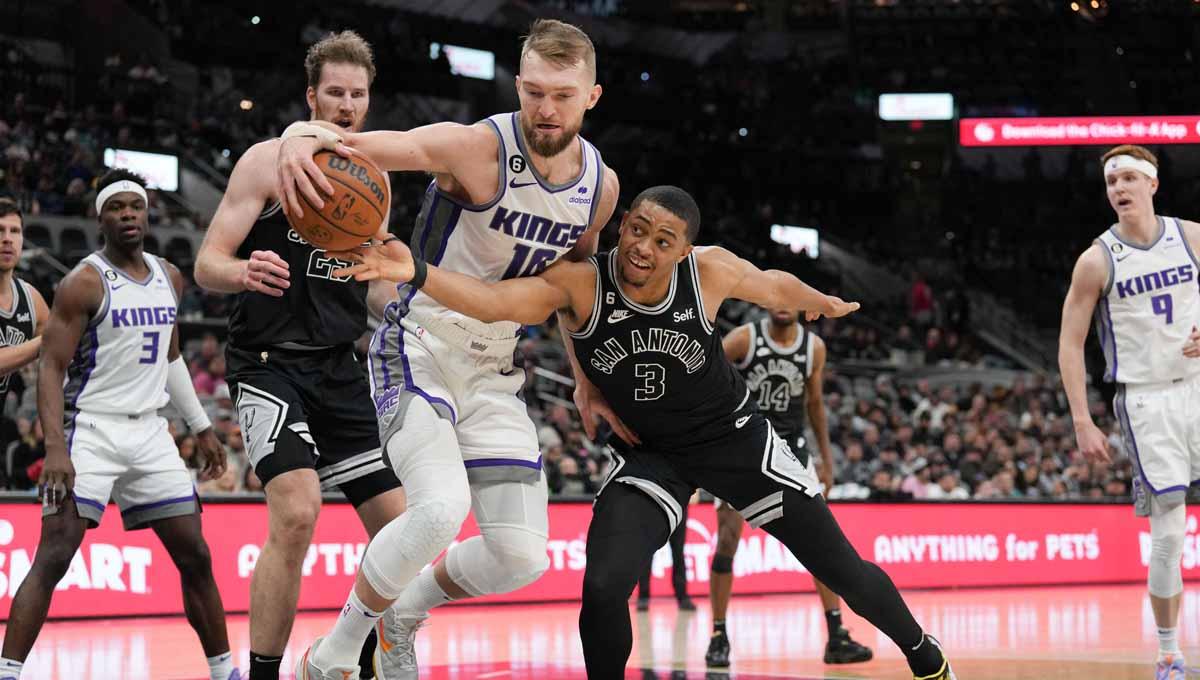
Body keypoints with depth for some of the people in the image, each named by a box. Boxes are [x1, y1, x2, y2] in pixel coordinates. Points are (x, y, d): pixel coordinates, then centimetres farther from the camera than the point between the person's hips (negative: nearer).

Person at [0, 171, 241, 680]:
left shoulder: (169, 278, 11)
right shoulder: (85, 283, -10)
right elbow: (51, 367, -14)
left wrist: (201, 427, 21)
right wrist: (55, 447, -25)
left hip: (149, 430, 6)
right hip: (91, 428, -6)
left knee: (195, 557, 7)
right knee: (53, 557, -16)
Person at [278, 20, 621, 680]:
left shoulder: (600, 186, 0)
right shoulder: (477, 148, -20)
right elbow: (348, 141, -32)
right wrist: (303, 137, -56)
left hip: (493, 370, 6)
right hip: (418, 349, -6)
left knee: (523, 556, -2)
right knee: (442, 507, -30)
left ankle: (405, 612, 28)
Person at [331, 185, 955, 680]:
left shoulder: (710, 272, -22)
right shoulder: (579, 284, -27)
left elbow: (775, 286, 1)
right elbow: (492, 300, -44)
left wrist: (824, 304, 21)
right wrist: (417, 272, -62)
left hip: (734, 435, 1)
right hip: (647, 454, -1)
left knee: (842, 570, 8)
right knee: (602, 587, -25)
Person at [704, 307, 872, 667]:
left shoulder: (814, 347, -1)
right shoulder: (743, 339, -12)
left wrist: (827, 458, 12)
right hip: (742, 445, -3)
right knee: (727, 540, -8)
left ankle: (837, 637, -3)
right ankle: (718, 637, 3)